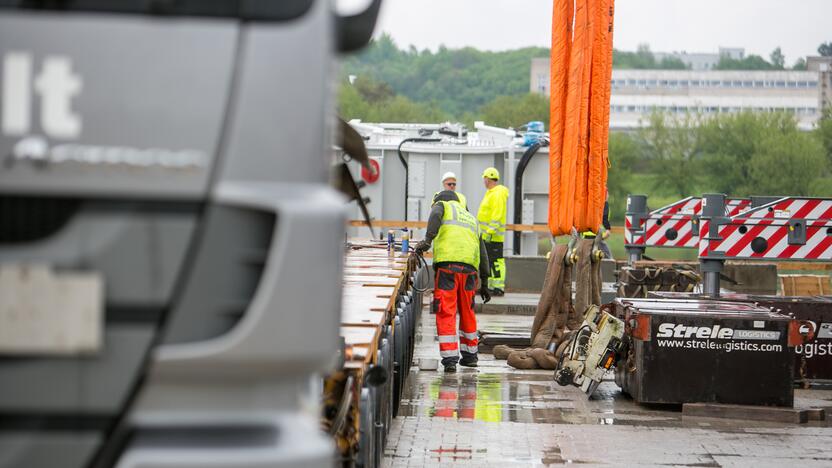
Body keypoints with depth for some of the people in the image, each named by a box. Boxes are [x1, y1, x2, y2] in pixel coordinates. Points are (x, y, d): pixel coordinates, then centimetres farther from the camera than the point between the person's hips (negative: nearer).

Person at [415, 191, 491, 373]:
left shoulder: (442, 205, 19)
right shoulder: (472, 219, 33)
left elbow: (435, 217, -8)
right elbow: (482, 254, 30)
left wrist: (428, 240, -18)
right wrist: (484, 283, 32)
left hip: (447, 264, -5)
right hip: (469, 268, 5)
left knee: (446, 312, -6)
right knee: (467, 311, 19)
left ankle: (449, 358, -12)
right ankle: (470, 355, 27)